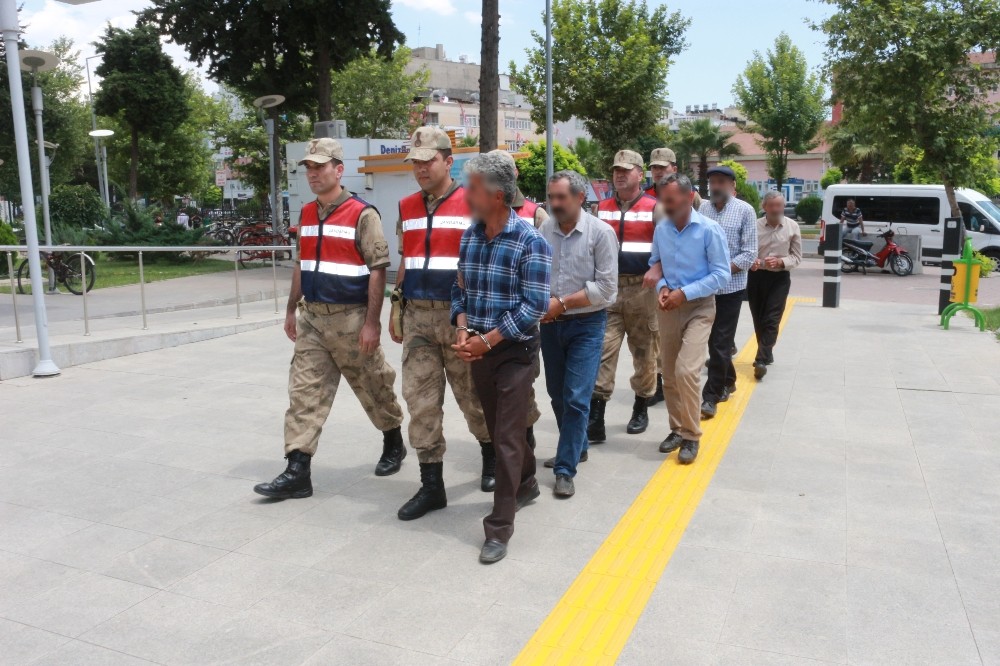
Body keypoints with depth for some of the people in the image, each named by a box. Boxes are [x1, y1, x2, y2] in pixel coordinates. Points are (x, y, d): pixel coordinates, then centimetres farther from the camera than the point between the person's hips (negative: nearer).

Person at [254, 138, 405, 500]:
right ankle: (297, 472, 4)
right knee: (304, 393, 1)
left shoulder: (362, 214, -11)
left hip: (351, 319, -6)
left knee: (373, 387, 10)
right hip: (312, 318, 6)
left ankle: (393, 443, 34)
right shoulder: (307, 213, 12)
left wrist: (372, 322, -18)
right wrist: (292, 309, 18)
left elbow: (378, 269, -14)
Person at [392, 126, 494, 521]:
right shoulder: (407, 208, 12)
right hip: (417, 316, 5)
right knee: (420, 400, 3)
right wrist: (397, 310, 14)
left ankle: (491, 456, 35)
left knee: (472, 395, 8)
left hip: (460, 315, -5)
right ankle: (431, 485, 12)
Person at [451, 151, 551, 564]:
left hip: (515, 352, -6)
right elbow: (460, 290, 10)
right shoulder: (469, 236, 5)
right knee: (496, 429, 19)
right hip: (477, 351, 6)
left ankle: (499, 528, 6)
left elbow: (534, 307, -17)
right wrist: (462, 329, -8)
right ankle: (525, 484, 43)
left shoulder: (530, 242, -14)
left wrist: (487, 341, -19)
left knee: (508, 438, -3)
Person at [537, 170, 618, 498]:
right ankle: (575, 448, 37)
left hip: (586, 325, -4)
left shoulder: (600, 232, -11)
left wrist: (562, 303, -18)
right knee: (557, 394, 16)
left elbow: (606, 287, -14)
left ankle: (565, 469, 3)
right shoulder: (544, 229, -1)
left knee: (576, 398, -6)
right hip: (551, 324, 5)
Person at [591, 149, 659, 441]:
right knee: (602, 351, -5)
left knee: (644, 352, 9)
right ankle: (596, 417, -5)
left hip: (642, 290, -2)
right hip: (607, 289, 3)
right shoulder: (602, 208, 12)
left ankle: (641, 409, 25)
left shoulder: (654, 208, -1)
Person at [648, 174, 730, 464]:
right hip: (669, 307, 5)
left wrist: (684, 293, -18)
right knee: (669, 374, 11)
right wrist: (661, 287, -7)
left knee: (686, 371, -16)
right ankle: (677, 429, 28)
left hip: (699, 307, -5)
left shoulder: (709, 230, -12)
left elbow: (721, 274, -12)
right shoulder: (661, 229, 1)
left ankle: (691, 436, 0)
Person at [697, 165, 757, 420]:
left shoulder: (745, 211, -3)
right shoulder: (702, 209, 4)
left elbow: (749, 253, -7)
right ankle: (728, 382, 35)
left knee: (720, 343, -2)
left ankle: (711, 396, 3)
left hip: (730, 286, -4)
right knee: (714, 340, 15)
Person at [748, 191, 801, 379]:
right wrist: (751, 261, -20)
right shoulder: (755, 226, -4)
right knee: (758, 319, 12)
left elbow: (797, 256, 2)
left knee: (771, 321, -9)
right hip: (756, 276, 2)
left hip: (779, 278, -1)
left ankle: (761, 360, -11)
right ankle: (766, 355, 30)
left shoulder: (792, 226, -2)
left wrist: (781, 262, -17)